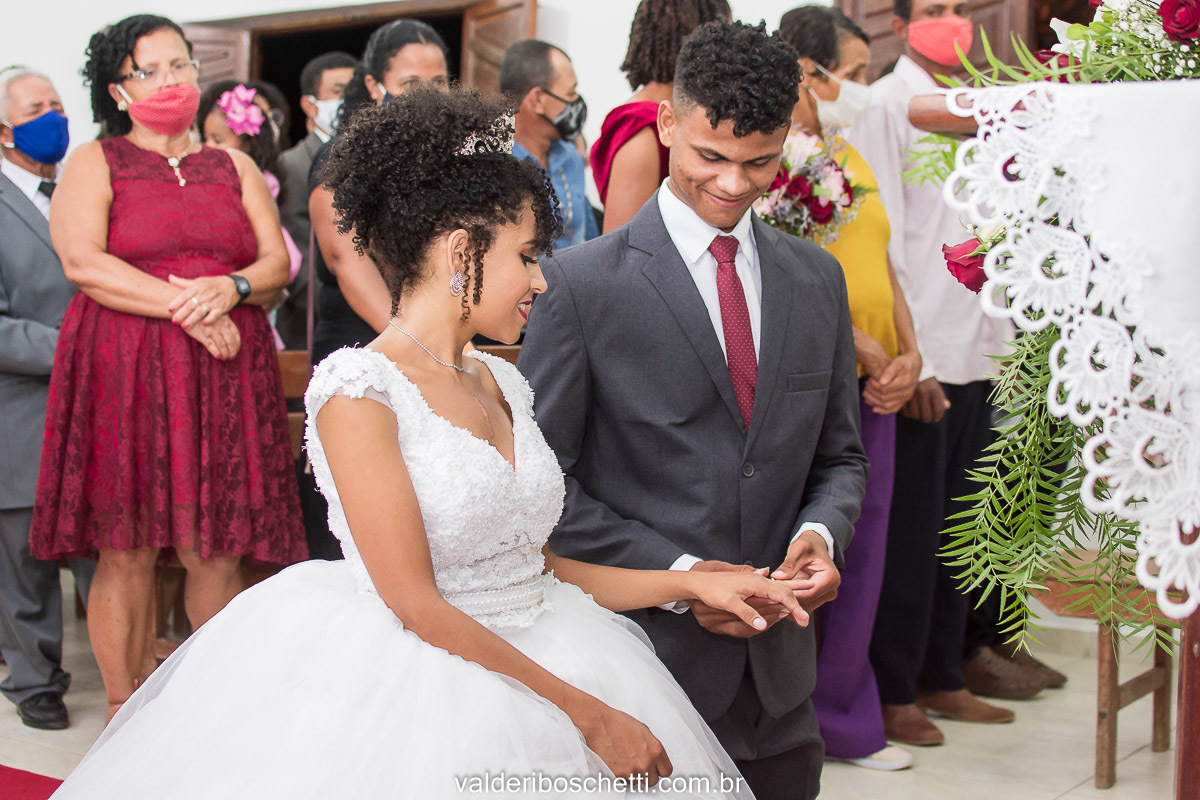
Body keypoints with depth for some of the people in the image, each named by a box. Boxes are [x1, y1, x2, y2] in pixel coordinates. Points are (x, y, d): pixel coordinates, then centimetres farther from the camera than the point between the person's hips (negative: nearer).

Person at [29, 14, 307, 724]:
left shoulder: (235, 166, 18)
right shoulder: (94, 163, 7)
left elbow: (278, 264, 11)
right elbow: (82, 262, -8)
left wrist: (231, 287, -11)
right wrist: (186, 309, -13)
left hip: (225, 374, 3)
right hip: (123, 374, -2)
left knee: (217, 551, 0)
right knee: (127, 551, -1)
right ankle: (124, 710, 11)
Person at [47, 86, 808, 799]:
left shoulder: (501, 383, 8)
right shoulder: (359, 391, -13)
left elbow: (534, 566, 9)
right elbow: (418, 605, -17)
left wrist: (692, 582, 3)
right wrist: (586, 713, -15)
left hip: (536, 663, 7)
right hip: (423, 696, -7)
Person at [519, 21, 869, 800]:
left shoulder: (818, 278, 8)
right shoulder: (581, 283, -8)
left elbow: (840, 456, 13)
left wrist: (821, 532, -8)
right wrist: (676, 574, -15)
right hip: (644, 654, -4)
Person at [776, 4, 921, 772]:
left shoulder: (851, 157, 17)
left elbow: (881, 268, 18)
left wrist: (909, 354, 3)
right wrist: (872, 356, -15)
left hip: (874, 391, 8)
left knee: (861, 559, 13)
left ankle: (846, 718, 26)